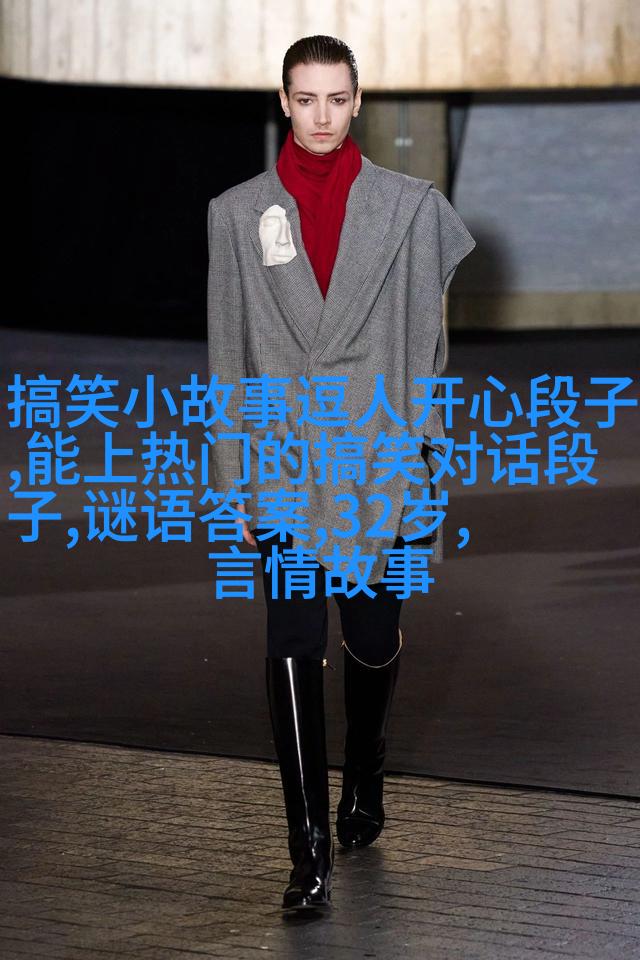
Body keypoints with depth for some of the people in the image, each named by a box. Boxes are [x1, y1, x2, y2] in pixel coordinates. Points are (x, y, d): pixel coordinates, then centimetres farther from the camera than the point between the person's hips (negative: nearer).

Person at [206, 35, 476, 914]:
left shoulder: (410, 206, 4)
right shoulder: (236, 214, 5)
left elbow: (425, 344, 6)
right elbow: (228, 357, 7)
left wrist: (426, 462, 2)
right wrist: (234, 482, 3)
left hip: (380, 460, 1)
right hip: (284, 462, 0)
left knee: (375, 642, 8)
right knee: (294, 646, -10)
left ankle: (365, 782, 38)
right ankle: (311, 849, -10)